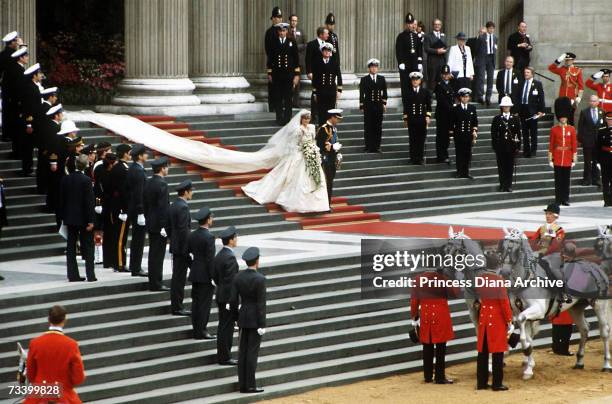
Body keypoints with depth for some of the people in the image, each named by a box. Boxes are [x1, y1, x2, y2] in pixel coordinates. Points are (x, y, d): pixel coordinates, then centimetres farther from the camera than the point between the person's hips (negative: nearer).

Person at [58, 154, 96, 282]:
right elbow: (89, 201, -15)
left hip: (70, 218, 4)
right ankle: (90, 275, 0)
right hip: (83, 218, -4)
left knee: (71, 246, 9)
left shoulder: (66, 179, 0)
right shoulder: (86, 180, -14)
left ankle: (73, 275, 8)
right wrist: (90, 220, -11)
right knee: (88, 246, 3)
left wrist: (62, 216, 13)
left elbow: (61, 199, 5)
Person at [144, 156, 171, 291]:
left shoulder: (148, 183, 8)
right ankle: (156, 284, -1)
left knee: (153, 254, 14)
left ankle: (153, 282, 19)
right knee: (158, 254, -4)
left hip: (150, 223, 9)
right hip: (160, 224, -9)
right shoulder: (162, 184, -18)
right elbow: (163, 207, -21)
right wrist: (164, 226, -19)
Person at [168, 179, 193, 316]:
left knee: (176, 277, 13)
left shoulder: (173, 206, 11)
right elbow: (184, 230, -21)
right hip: (182, 248, -9)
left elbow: (169, 227, 16)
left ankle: (175, 305, 19)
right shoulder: (183, 207, -18)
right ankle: (177, 307, -2)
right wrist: (188, 250, -18)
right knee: (180, 278, -5)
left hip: (175, 247, 9)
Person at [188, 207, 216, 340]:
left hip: (195, 274, 8)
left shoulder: (192, 236, 5)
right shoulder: (209, 237, -18)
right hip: (206, 276, -8)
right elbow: (210, 259, -19)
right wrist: (213, 277, -14)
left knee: (196, 302, 11)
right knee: (205, 303, -2)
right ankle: (201, 331, -1)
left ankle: (197, 329, 16)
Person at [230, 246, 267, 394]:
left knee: (243, 351, 9)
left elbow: (233, 300, 2)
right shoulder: (260, 279, -17)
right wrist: (262, 325, -13)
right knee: (252, 352, -2)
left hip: (243, 316, 6)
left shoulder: (238, 277, 0)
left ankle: (242, 384, 11)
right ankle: (250, 385, -1)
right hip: (255, 319, -6)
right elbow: (261, 303, -17)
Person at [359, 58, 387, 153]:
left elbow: (384, 92, 12)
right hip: (368, 106, -3)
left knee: (378, 127, 4)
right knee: (368, 127, -1)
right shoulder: (364, 79, 2)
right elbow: (361, 94, 0)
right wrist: (362, 106, -4)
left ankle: (377, 146, 10)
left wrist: (384, 103, 4)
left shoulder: (381, 79, 10)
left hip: (378, 106, 3)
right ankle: (368, 147, 3)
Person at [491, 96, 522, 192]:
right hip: (500, 146, 0)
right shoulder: (496, 119, 3)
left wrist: (518, 146, 1)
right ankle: (502, 185, 5)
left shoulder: (515, 119, 5)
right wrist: (494, 146, -2)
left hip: (511, 146, 0)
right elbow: (493, 134, 3)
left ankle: (509, 186, 7)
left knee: (510, 166, 3)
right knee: (501, 167, 1)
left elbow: (519, 133, 6)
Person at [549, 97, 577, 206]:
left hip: (568, 159, 1)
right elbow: (551, 145, 1)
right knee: (558, 180, 2)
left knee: (566, 180, 5)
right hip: (557, 159, -1)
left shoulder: (572, 129, 4)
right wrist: (550, 159, -2)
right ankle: (558, 200, 6)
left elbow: (574, 145, 4)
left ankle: (565, 199, 11)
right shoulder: (554, 129, 0)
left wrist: (574, 159, 1)